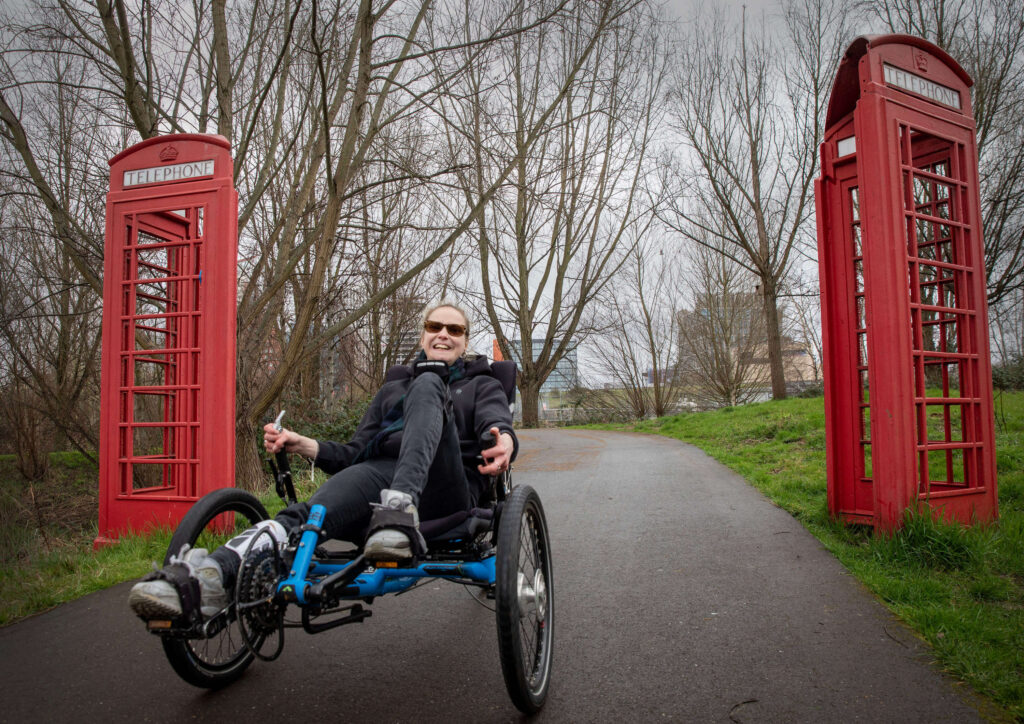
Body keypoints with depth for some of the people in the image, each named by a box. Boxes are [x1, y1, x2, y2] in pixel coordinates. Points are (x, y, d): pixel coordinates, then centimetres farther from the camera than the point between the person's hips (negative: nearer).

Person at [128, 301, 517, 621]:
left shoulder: (482, 385, 24)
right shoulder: (392, 388, 32)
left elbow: (496, 421, -1)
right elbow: (356, 453, 21)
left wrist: (503, 441, -29)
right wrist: (301, 444, 0)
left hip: (444, 492, -2)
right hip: (381, 474, 3)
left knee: (428, 385, -28)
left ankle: (400, 512, -49)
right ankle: (207, 575, -56)